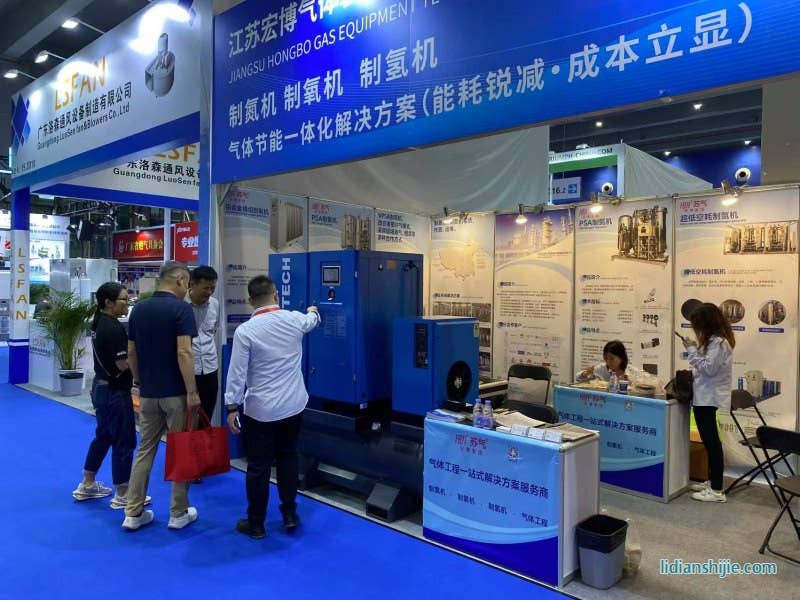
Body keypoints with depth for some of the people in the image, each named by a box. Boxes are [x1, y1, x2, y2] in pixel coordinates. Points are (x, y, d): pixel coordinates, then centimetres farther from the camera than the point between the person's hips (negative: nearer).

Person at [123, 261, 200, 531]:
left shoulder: (139, 309, 7)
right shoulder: (181, 308, -14)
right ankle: (179, 513, 15)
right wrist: (192, 392, -17)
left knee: (145, 450, 14)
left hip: (148, 392, 6)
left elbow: (131, 353, 11)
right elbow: (183, 353, -21)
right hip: (175, 392, -6)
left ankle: (133, 513, 17)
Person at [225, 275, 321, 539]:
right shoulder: (294, 320, -2)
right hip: (292, 406, 4)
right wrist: (313, 311, 46)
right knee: (288, 458, 20)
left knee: (258, 467, 8)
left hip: (260, 410, -4)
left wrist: (232, 407, -3)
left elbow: (237, 372, -12)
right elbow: (311, 320, 22)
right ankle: (289, 515, 29)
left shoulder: (245, 331, -13)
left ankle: (256, 524, 22)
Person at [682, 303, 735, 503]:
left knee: (711, 441, -6)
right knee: (710, 440, 16)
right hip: (706, 396, 10)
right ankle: (712, 482, 26)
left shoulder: (718, 342, -16)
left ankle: (717, 490, -1)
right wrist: (693, 371, 8)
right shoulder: (715, 340, 15)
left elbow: (708, 369, -20)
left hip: (709, 398, -10)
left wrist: (692, 350, -15)